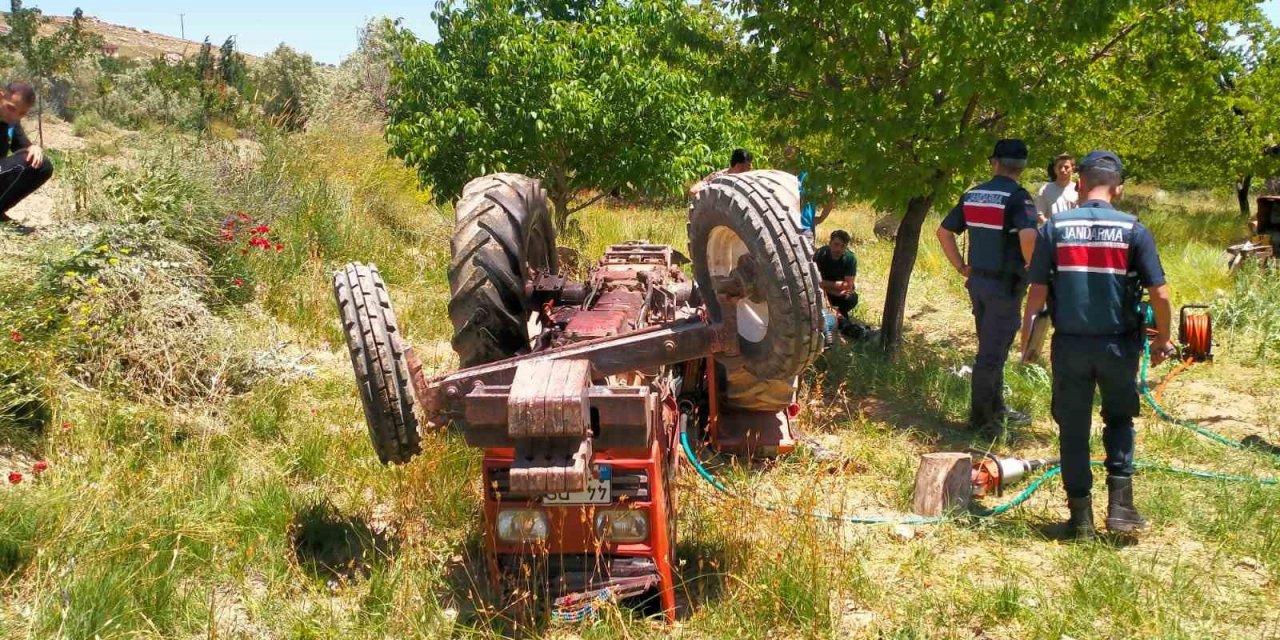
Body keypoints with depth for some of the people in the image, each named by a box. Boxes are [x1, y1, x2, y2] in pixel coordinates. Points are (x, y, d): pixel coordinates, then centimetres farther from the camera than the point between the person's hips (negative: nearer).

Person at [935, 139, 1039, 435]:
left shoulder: (972, 195, 6)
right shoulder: (1018, 197, -14)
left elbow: (944, 232, 11)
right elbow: (1028, 237, -30)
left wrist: (962, 267, 14)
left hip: (978, 281, 7)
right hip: (1005, 285, -7)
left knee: (991, 348, 19)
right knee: (992, 353, 0)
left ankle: (997, 410, 31)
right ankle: (981, 419, 7)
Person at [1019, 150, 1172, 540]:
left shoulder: (1055, 228, -3)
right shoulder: (1133, 230, -4)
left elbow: (1037, 292, -5)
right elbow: (1160, 295, -6)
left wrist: (1027, 340, 7)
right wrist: (1162, 340, 10)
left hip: (1070, 345, 0)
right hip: (1118, 345, 0)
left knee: (1073, 429, 11)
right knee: (1119, 420, 21)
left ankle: (1081, 516, 17)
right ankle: (1120, 505, 12)